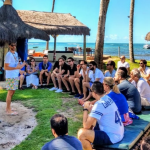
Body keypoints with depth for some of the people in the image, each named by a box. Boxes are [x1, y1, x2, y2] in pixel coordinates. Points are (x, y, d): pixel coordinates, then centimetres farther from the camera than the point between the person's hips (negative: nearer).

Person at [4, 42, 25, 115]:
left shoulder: (16, 53, 12)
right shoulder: (8, 55, -15)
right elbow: (6, 67, -20)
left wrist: (20, 66, 7)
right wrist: (16, 67, -25)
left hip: (15, 76, 9)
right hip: (10, 76, -9)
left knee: (12, 92, 14)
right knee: (10, 92, -4)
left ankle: (8, 108, 25)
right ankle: (8, 110, 3)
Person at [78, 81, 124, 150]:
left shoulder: (99, 104, -23)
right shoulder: (107, 98, 3)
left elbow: (86, 126, -23)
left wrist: (85, 109, -10)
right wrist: (90, 108, 6)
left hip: (112, 137, -10)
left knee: (81, 133, -20)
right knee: (91, 121, 24)